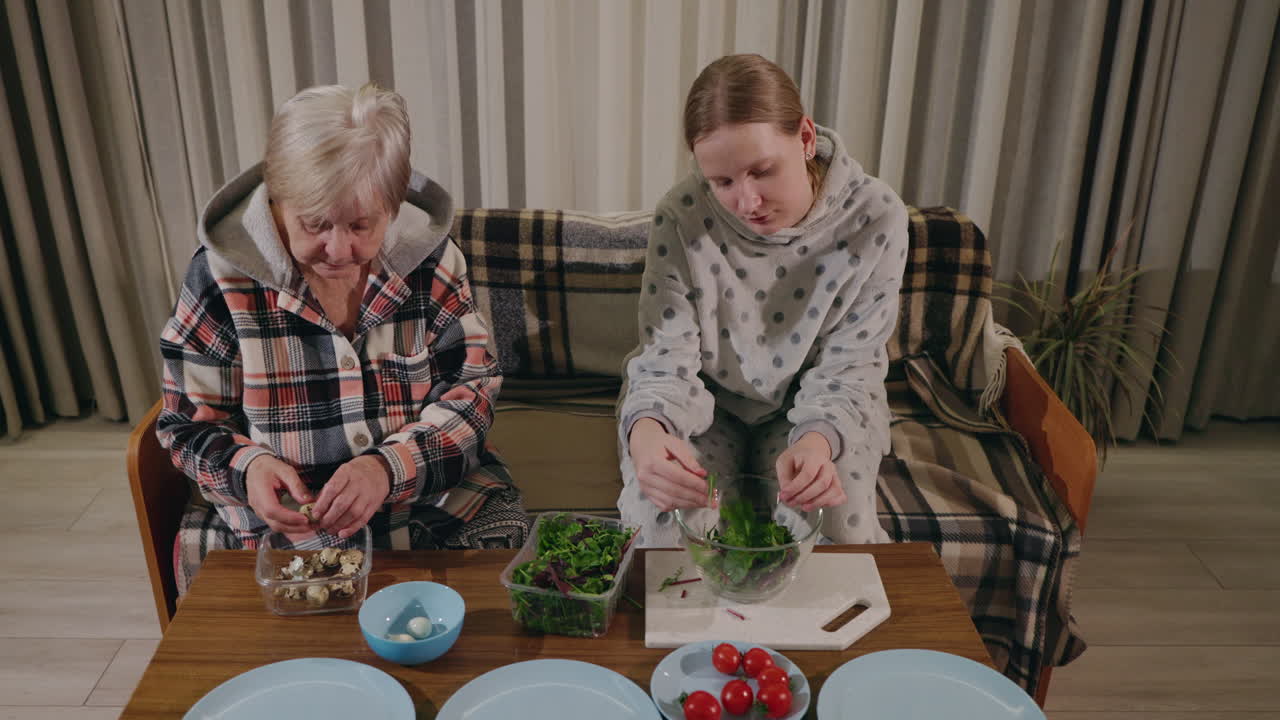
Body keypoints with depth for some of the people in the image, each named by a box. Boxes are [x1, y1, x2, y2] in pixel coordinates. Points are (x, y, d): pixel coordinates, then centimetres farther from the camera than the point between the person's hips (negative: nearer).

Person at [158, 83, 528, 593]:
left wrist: (390, 466, -22)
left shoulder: (430, 258, -6)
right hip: (276, 519, 0)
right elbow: (191, 423, 1)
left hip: (430, 498, 1)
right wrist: (246, 468, -22)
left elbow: (472, 387, -5)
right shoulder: (221, 275, -9)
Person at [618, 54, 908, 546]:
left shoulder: (875, 218, -19)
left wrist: (819, 438, -38)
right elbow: (667, 356, -19)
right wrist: (645, 429, -44)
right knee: (666, 525, -26)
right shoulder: (682, 215, -20)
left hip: (813, 410, 1)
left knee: (837, 525, -24)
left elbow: (846, 368, -15)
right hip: (705, 406, 0)